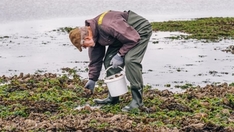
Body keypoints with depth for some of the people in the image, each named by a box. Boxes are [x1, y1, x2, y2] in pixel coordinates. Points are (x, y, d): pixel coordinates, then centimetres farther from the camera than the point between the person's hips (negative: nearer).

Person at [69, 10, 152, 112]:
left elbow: (133, 38, -30)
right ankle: (113, 97, 12)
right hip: (124, 33, 9)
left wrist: (120, 55, -25)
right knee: (109, 60, 1)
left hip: (140, 31, -9)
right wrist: (92, 79, 10)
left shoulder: (106, 25, -36)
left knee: (130, 60, -27)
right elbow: (95, 60, 9)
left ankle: (137, 100, -19)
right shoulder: (93, 35, -5)